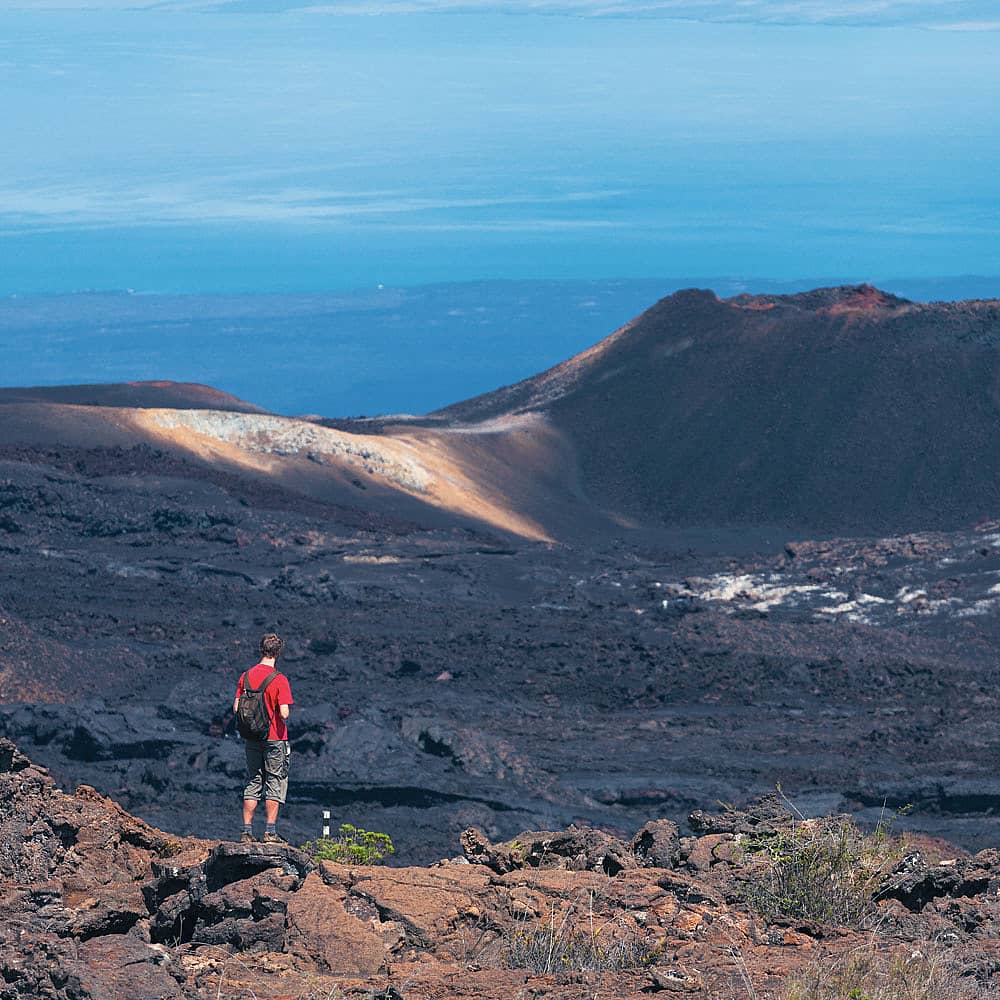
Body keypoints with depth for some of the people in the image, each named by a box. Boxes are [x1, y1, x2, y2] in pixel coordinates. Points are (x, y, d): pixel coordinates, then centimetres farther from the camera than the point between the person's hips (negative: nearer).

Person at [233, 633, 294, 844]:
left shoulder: (246, 676, 1)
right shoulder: (279, 679, -14)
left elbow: (236, 709, 2)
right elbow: (284, 713, -20)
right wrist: (287, 709, 1)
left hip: (252, 738, 5)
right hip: (275, 739, -5)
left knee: (252, 784, 11)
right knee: (275, 783, 4)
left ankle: (247, 832, 9)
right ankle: (270, 832, 0)